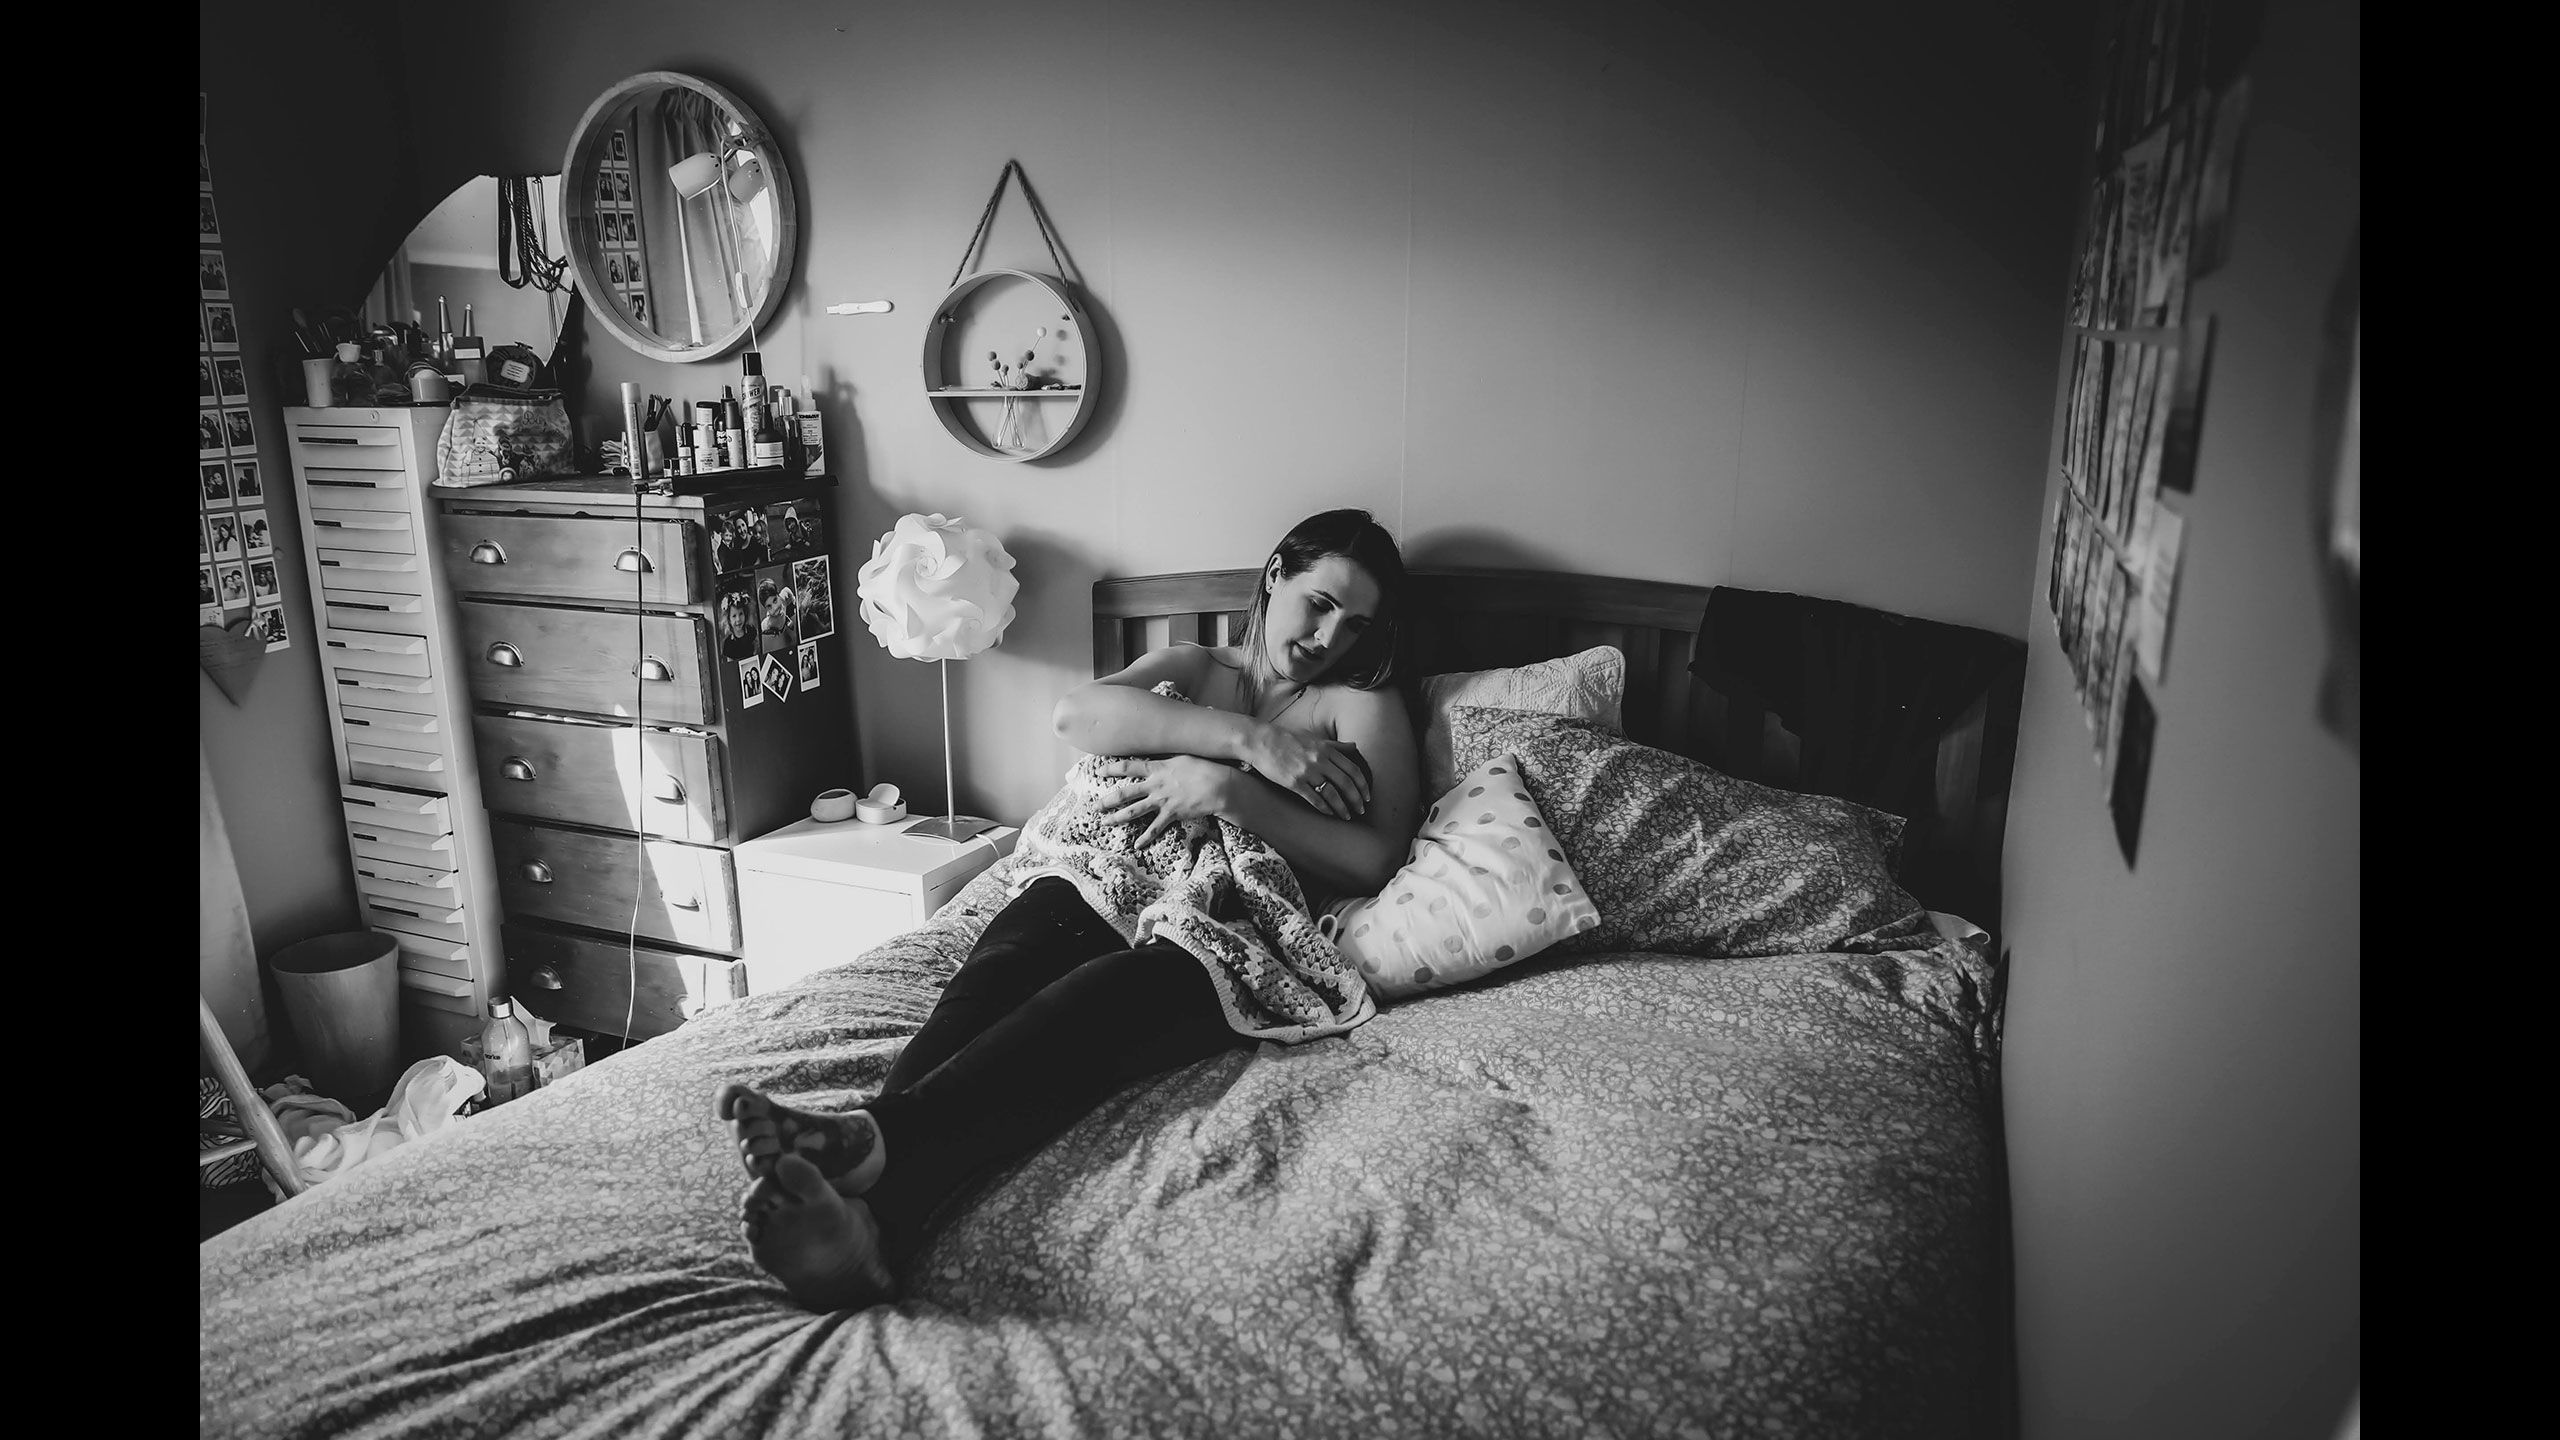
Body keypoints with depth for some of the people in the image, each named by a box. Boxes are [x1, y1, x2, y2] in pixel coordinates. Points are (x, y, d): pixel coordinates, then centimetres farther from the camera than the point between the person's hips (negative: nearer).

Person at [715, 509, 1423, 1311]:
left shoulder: (1367, 707, 19)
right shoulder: (1193, 668, 25)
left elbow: (1374, 860, 2)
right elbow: (1076, 714, 1)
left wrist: (1229, 790, -9)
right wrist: (1246, 740, -9)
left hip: (1231, 923, -2)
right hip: (1100, 881, 3)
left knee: (1106, 995, -36)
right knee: (999, 972, -32)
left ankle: (876, 1138, -59)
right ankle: (876, 1211, -56)